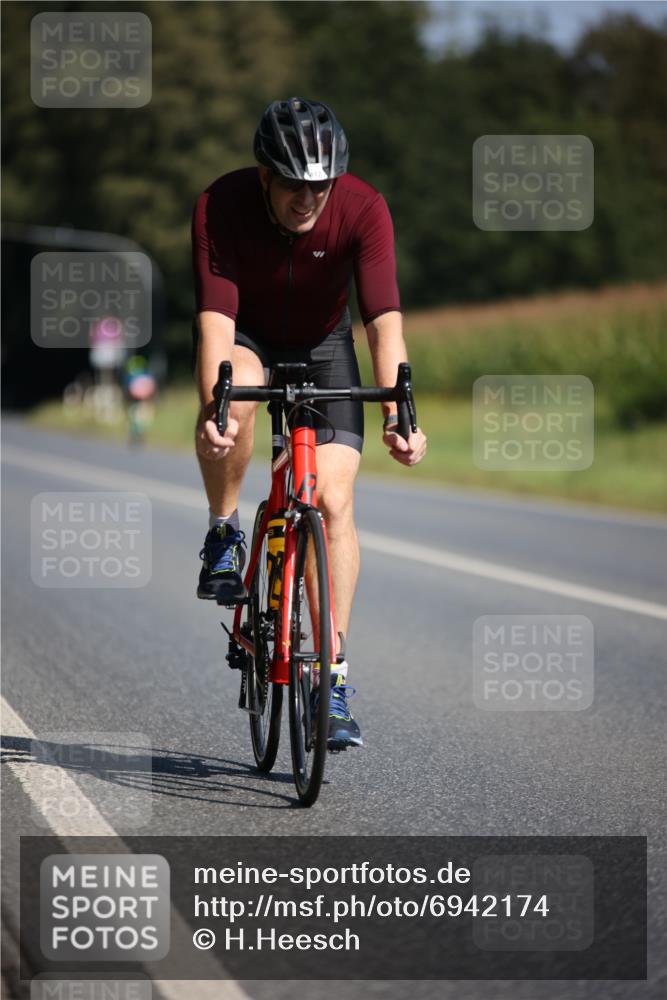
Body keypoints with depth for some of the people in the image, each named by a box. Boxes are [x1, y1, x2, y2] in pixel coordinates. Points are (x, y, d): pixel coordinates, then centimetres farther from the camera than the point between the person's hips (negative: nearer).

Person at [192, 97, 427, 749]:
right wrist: (212, 409, -50)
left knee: (335, 503, -14)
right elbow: (215, 318, -35)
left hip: (322, 343, 1)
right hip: (245, 337, -1)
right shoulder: (220, 208, -29)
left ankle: (333, 675, -6)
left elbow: (384, 321, -34)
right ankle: (223, 532, -11)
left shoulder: (363, 209, -28)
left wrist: (397, 414, -47)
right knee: (238, 390, -37)